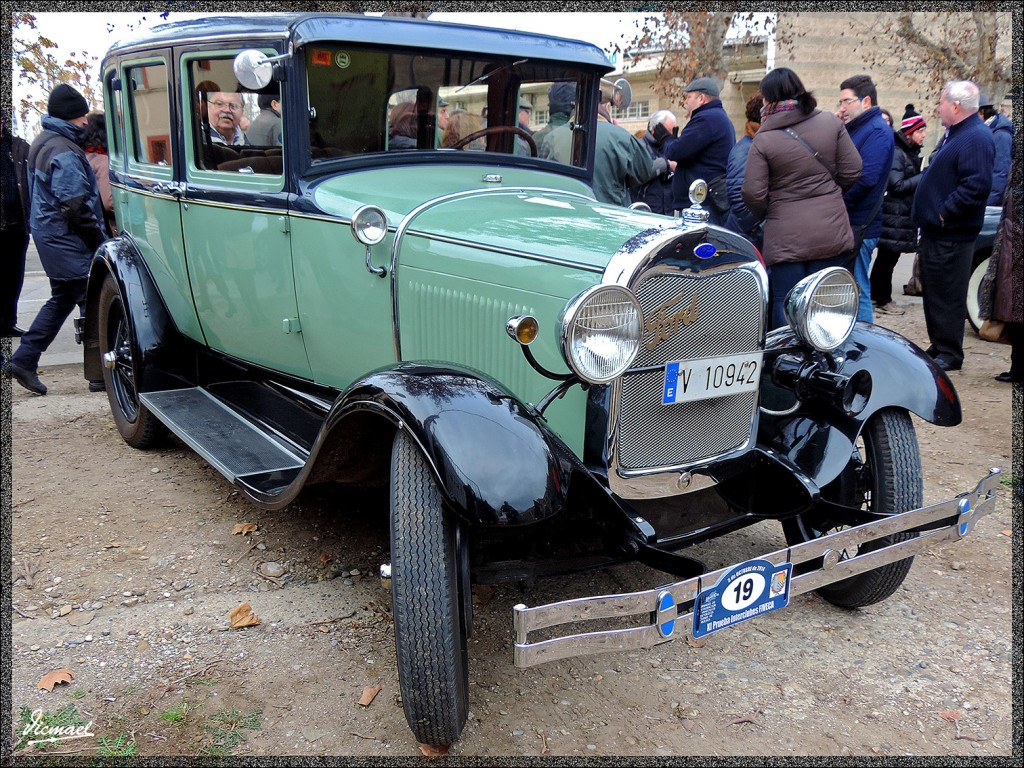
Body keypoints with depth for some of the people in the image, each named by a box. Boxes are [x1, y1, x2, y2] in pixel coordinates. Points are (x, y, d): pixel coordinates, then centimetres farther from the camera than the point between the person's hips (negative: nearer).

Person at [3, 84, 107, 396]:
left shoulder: (43, 142, 14)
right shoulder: (64, 152, -18)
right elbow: (75, 206, -21)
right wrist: (100, 241, -14)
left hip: (49, 233, 10)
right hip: (68, 240, -10)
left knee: (61, 299, 19)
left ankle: (23, 361, 20)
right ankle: (103, 375, 0)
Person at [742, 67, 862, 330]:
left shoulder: (763, 139, -10)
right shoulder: (831, 123, 0)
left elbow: (753, 193, -11)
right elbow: (852, 172, 1)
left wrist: (764, 214, 9)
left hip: (785, 238, -3)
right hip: (831, 232, 3)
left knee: (786, 305, 6)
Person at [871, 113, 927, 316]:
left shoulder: (912, 152, 14)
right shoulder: (896, 152, -15)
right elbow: (897, 186, -19)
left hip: (904, 213, 9)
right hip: (894, 214, -9)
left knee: (887, 256, 15)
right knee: (888, 256, -3)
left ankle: (876, 295, 23)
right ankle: (883, 301, 5)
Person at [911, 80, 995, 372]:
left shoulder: (976, 138, -16)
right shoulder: (954, 134, 17)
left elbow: (977, 185, -26)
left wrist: (943, 214, -21)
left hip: (951, 236, -10)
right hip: (935, 231, 10)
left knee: (947, 296, -3)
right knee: (933, 293, 16)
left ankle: (949, 355, 6)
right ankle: (938, 347, 27)